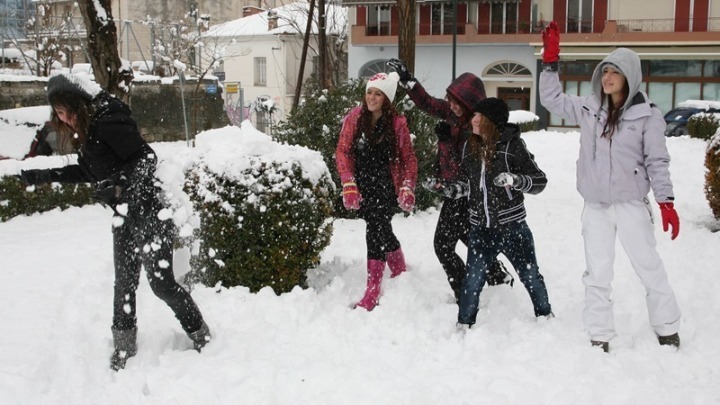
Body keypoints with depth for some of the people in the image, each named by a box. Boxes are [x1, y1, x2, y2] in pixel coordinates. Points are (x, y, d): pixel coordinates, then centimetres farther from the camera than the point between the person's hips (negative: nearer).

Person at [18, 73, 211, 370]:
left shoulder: (108, 120, -19)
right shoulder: (85, 128, 10)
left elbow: (145, 158, -21)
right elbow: (87, 171, 22)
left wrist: (119, 187, -28)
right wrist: (44, 176, 19)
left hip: (149, 209, -9)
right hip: (125, 214, 9)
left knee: (160, 281, -4)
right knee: (124, 280, 12)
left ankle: (200, 335, 13)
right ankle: (124, 344, 24)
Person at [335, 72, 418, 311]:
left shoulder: (397, 123, -3)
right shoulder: (354, 118, 0)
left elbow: (408, 158, 2)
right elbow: (342, 152, 0)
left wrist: (407, 188, -8)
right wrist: (348, 185, -8)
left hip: (386, 187, -3)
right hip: (361, 188, 3)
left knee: (377, 232, -14)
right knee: (382, 231, 12)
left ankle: (373, 293, -10)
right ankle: (400, 273, 34)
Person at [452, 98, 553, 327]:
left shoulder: (512, 145, -10)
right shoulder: (470, 147, 6)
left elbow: (540, 181, -9)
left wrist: (515, 180, -26)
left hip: (511, 226, -3)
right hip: (480, 228, 3)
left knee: (529, 274, 13)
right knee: (472, 280, 1)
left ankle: (545, 315, 36)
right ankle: (464, 324, 17)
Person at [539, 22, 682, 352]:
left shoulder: (647, 114, -6)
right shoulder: (589, 108, 3)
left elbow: (657, 161, -5)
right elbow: (551, 98, 8)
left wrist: (666, 202, -11)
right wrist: (551, 60, -1)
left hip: (631, 204, -3)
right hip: (595, 207, 3)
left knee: (650, 268, 6)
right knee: (597, 274, 6)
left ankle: (668, 331, 21)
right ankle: (599, 338, 14)